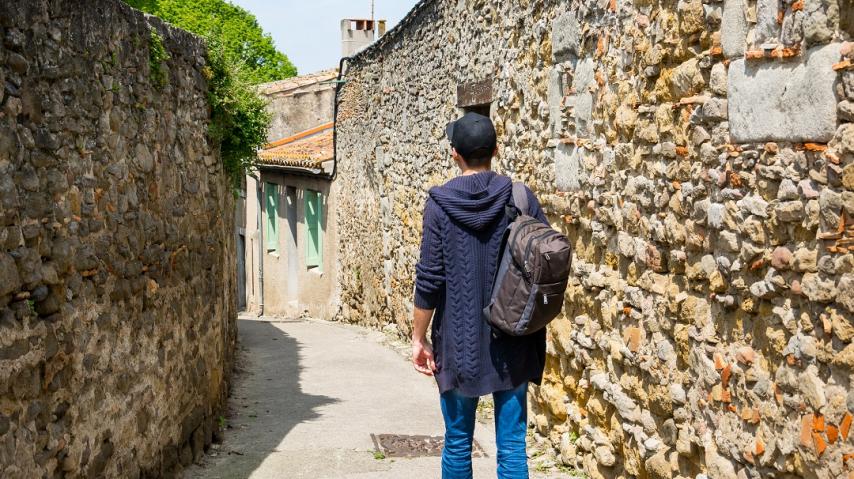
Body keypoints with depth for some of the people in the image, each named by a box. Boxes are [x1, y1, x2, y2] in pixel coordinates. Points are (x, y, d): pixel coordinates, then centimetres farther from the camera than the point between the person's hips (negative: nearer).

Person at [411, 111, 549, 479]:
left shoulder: (440, 203, -6)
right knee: (512, 445, 5)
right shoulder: (521, 198, -2)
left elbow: (429, 279, -8)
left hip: (460, 342, -1)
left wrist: (418, 338, 2)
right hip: (513, 343, 1)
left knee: (458, 443, 12)